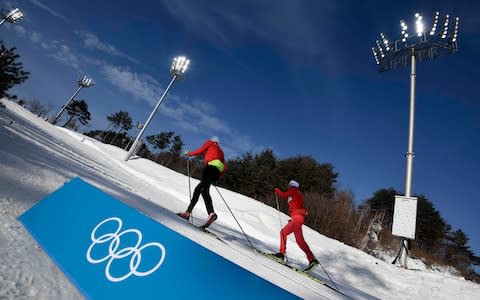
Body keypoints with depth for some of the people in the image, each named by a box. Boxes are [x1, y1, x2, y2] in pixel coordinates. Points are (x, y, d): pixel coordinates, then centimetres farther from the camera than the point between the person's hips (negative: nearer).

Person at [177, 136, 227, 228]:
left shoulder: (210, 142, 25)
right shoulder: (220, 150, 39)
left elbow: (200, 150, 9)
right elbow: (224, 166, 27)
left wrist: (189, 153, 25)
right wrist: (218, 177, 24)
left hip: (212, 166, -7)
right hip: (217, 170, 7)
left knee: (204, 190, -23)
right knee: (198, 188, 7)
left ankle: (211, 213, -43)